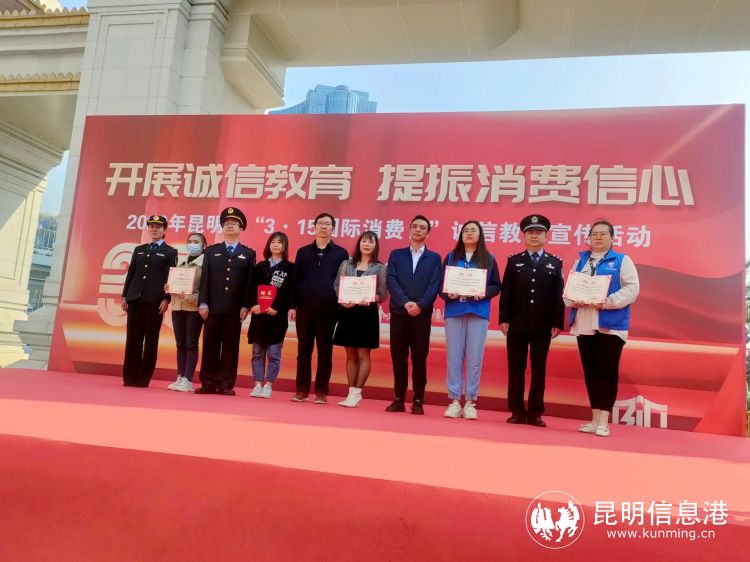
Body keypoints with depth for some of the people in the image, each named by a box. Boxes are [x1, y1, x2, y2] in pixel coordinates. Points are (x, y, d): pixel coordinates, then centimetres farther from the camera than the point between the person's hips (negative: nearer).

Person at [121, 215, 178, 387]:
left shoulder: (170, 252, 6)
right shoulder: (139, 249, 19)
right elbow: (131, 273, 16)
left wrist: (166, 299, -12)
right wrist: (125, 295, 9)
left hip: (155, 301, -4)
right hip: (135, 298, 4)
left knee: (151, 340, -1)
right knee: (133, 339, 4)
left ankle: (143, 378, 4)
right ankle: (129, 376, 9)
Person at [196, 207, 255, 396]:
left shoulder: (249, 254, 9)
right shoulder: (211, 251, 13)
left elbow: (250, 282, 2)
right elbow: (205, 279, 6)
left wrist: (245, 306, -7)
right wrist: (203, 303, -3)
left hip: (235, 309, -1)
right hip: (213, 307, 1)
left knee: (230, 347, 2)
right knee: (210, 346, 2)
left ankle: (226, 385, 7)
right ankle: (209, 383, 9)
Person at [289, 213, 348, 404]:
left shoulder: (341, 253, 7)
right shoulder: (303, 251, 12)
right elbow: (295, 280, 10)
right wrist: (292, 305, 3)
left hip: (328, 308, -1)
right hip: (305, 307, 2)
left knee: (325, 351, 2)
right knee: (303, 349, 4)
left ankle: (321, 392, 9)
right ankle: (302, 390, 12)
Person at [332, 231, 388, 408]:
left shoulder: (380, 268, 3)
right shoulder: (346, 264, 11)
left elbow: (383, 294, -1)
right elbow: (336, 287, 7)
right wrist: (343, 300, -11)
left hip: (367, 313, -3)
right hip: (347, 312, 3)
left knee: (363, 354, -1)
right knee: (351, 354, 7)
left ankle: (356, 392, 4)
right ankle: (351, 392, 12)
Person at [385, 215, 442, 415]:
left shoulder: (434, 258, 10)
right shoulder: (396, 254, 12)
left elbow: (434, 286, -2)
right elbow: (391, 281, -1)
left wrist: (420, 305, -17)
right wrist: (405, 302, -15)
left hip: (422, 315, -1)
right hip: (398, 313, 1)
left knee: (419, 359, 1)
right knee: (398, 358, 4)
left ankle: (418, 401, 8)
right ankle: (399, 399, 12)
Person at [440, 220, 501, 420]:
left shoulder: (488, 259, 8)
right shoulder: (451, 257, 10)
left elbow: (496, 286, 6)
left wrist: (484, 293, -13)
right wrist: (448, 294, -12)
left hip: (478, 312, -1)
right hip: (454, 310, 1)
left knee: (474, 357, -2)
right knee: (454, 356, 0)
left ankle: (470, 402, 6)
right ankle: (454, 401, 7)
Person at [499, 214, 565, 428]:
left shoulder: (555, 263, 10)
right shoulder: (514, 261, 10)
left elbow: (559, 295, 4)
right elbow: (506, 292, 4)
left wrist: (558, 322, -4)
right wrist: (504, 318, -4)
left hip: (543, 325, 0)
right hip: (517, 324, 0)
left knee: (539, 370, 4)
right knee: (516, 368, 3)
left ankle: (535, 413, 11)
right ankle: (517, 411, 10)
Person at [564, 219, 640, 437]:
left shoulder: (622, 260, 4)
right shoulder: (580, 261, 17)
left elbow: (632, 289, -6)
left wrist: (607, 302, -17)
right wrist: (574, 301, -9)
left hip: (611, 325, -4)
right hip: (584, 325, 4)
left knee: (607, 371, -5)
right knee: (590, 372, 7)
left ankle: (603, 421, 0)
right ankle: (595, 419, 15)